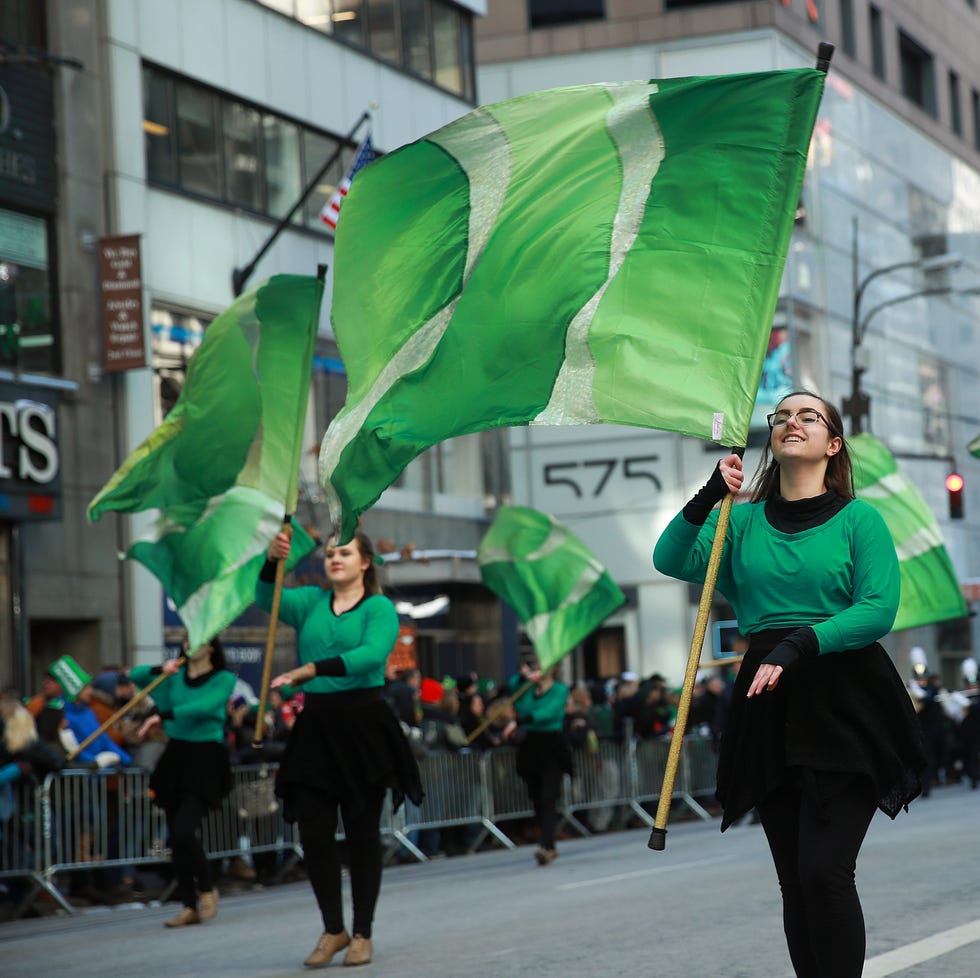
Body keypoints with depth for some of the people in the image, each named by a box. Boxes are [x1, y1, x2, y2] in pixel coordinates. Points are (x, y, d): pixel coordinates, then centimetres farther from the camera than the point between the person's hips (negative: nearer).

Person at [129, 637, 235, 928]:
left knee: (183, 832, -18)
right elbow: (134, 675, 11)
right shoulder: (175, 676, 12)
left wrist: (163, 715, -23)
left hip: (205, 759, -6)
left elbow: (204, 706, -18)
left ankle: (207, 889, 4)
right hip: (176, 756, 6)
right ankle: (189, 906, 11)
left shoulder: (224, 678, -2)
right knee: (176, 838, 4)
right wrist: (160, 669, -6)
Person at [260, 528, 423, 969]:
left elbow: (371, 655, -20)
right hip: (315, 725, 4)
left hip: (364, 725, -4)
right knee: (313, 832, 2)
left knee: (362, 831, 4)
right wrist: (273, 561, -26)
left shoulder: (379, 608, -3)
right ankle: (332, 930, 18)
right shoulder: (310, 602, 11)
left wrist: (312, 669, -30)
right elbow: (268, 598, -7)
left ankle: (362, 933, 16)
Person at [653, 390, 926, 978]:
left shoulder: (859, 520, 1)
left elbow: (880, 609, -10)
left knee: (824, 870, -15)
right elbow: (670, 560, 1)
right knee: (793, 880, 6)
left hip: (845, 709, -4)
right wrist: (706, 500, -12)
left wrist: (800, 643, -20)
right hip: (769, 707, 4)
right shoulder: (743, 521, 12)